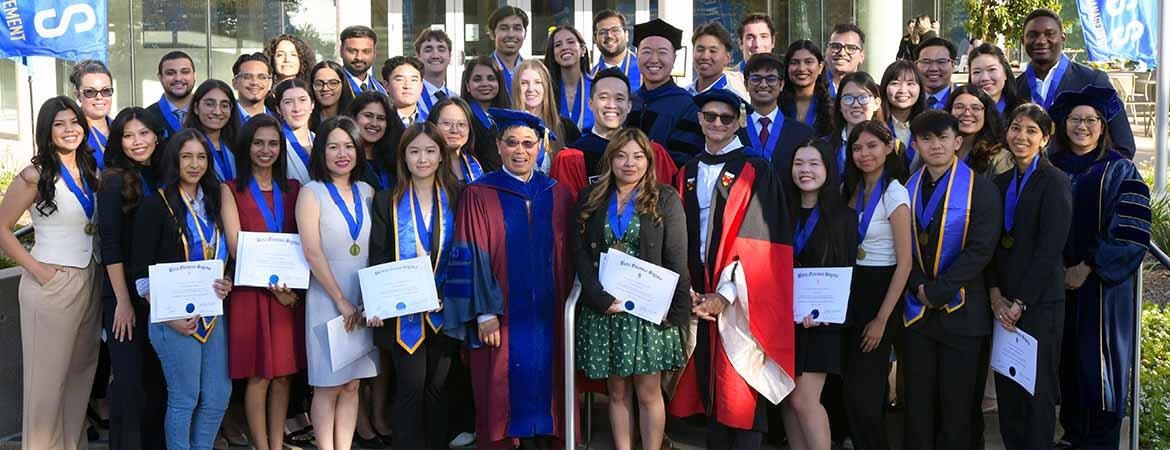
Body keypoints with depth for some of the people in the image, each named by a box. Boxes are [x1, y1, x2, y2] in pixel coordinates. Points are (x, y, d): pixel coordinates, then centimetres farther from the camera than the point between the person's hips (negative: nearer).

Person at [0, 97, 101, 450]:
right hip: (52, 284, -6)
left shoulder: (90, 170, 9)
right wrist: (35, 268, -13)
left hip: (89, 280, 6)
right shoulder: (36, 176, -10)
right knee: (48, 377, 1)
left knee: (81, 371, 13)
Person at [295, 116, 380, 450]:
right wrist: (342, 301, -13)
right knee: (328, 386, 1)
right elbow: (312, 252, -11)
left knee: (352, 384, 7)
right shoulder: (312, 193, -3)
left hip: (364, 301, 4)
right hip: (327, 300, -4)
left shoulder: (367, 193, 9)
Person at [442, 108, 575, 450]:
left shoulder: (558, 196, 8)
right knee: (500, 394, 3)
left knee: (544, 389, 7)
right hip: (500, 319, -3)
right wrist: (484, 313, -12)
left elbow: (565, 258, 9)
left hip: (546, 318, 3)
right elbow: (471, 258, -6)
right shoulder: (479, 195, -2)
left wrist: (566, 308, 4)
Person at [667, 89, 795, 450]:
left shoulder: (756, 172, -3)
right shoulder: (687, 174, 12)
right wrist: (688, 289, -2)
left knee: (741, 389, -4)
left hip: (740, 298, -5)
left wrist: (725, 294, -17)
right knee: (709, 384, 11)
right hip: (699, 295, 5)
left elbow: (759, 241, -11)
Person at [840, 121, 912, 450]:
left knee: (860, 388, -4)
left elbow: (904, 262, -17)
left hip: (880, 291, -7)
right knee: (852, 380, 15)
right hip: (851, 290, 7)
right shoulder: (854, 189, 8)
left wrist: (882, 319, -18)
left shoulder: (894, 193, -15)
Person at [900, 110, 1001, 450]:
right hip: (917, 308, 4)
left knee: (956, 402, 4)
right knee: (917, 400, 8)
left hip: (961, 310, -3)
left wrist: (937, 291, -15)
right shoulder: (908, 189, 7)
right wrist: (918, 288, -9)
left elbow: (980, 249, -13)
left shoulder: (981, 189, -6)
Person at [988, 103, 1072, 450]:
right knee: (1006, 388, 9)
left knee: (1038, 390, 3)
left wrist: (1020, 303, -13)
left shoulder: (1054, 181, -7)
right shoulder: (1002, 182, 11)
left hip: (1039, 302, -5)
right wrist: (995, 293, -5)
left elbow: (1049, 249, -13)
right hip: (1004, 302, 6)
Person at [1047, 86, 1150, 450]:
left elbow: (1131, 231, -10)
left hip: (1102, 285, -3)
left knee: (1098, 362, -2)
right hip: (1060, 281, 4)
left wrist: (1087, 268, -14)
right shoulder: (1052, 168, 8)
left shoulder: (1119, 170, -3)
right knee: (1068, 361, 7)